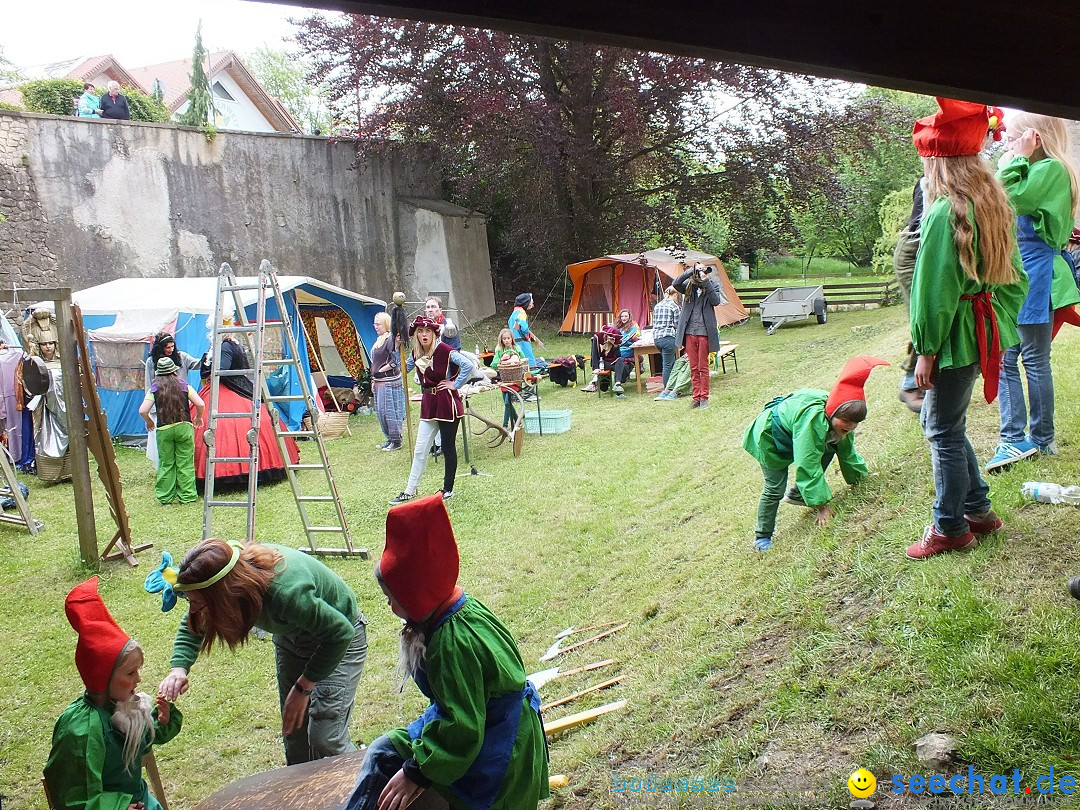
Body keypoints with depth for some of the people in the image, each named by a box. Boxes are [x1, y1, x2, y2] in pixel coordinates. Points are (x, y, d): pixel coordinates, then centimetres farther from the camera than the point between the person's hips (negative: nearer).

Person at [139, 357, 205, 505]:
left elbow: (142, 411, -4)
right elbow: (200, 404, -2)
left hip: (163, 430, 0)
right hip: (184, 427, 0)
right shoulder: (184, 385, 5)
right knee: (185, 464, 5)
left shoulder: (154, 387, 4)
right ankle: (187, 496, 8)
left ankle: (165, 497, 13)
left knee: (165, 464, 9)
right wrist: (198, 418, 17)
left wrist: (149, 422, 16)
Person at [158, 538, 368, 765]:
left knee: (326, 740, -12)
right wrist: (179, 668, -21)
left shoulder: (286, 592, -43)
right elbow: (192, 625, -3)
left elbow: (341, 632, -29)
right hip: (292, 634, 7)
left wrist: (303, 688, -21)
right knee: (294, 733, 12)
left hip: (340, 639, -6)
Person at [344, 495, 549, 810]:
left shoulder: (452, 642, -28)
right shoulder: (466, 607, 1)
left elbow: (462, 728, -25)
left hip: (495, 755, -10)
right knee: (384, 750, 9)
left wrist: (416, 772, -17)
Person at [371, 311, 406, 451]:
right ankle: (389, 439, 23)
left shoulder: (391, 339, -13)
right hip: (379, 382, 10)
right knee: (381, 412, 14)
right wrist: (374, 380, 20)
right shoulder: (379, 340, 15)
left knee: (390, 411, -5)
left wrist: (382, 370, -12)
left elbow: (395, 361, -19)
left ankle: (396, 441, 4)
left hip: (389, 382, -10)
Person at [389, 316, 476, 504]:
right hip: (428, 404, 7)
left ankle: (448, 490, 18)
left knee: (448, 447, 5)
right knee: (420, 451, 9)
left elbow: (468, 365, -25)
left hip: (447, 403, -7)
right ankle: (410, 491, 15)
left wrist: (455, 384, -16)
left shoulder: (443, 350, -16)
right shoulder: (416, 353, 5)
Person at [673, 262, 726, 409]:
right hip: (689, 331, 3)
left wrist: (706, 283, -20)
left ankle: (704, 397, 12)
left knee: (703, 367, 3)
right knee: (693, 367, 9)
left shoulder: (712, 285, 1)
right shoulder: (689, 286, 5)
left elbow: (716, 301, -16)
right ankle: (696, 397, 17)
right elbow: (675, 284, -13)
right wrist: (690, 271, -18)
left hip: (704, 331, -3)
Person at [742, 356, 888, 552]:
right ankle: (762, 537, 5)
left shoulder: (840, 416, -14)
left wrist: (860, 475, 19)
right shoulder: (813, 418, -42)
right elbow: (807, 465, -40)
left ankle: (797, 494, 13)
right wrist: (821, 504, -36)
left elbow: (847, 451, 7)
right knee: (775, 489, -11)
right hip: (768, 437, -8)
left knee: (828, 450, 0)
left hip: (792, 436, 8)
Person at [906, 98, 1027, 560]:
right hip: (985, 330, 9)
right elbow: (1013, 275, 14)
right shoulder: (994, 204, 9)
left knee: (944, 432, 3)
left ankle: (950, 528, 15)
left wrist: (926, 350, -13)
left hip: (955, 338, -9)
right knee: (943, 423, 20)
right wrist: (1003, 319, 19)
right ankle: (978, 509, 29)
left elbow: (935, 289, -19)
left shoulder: (945, 213, -19)